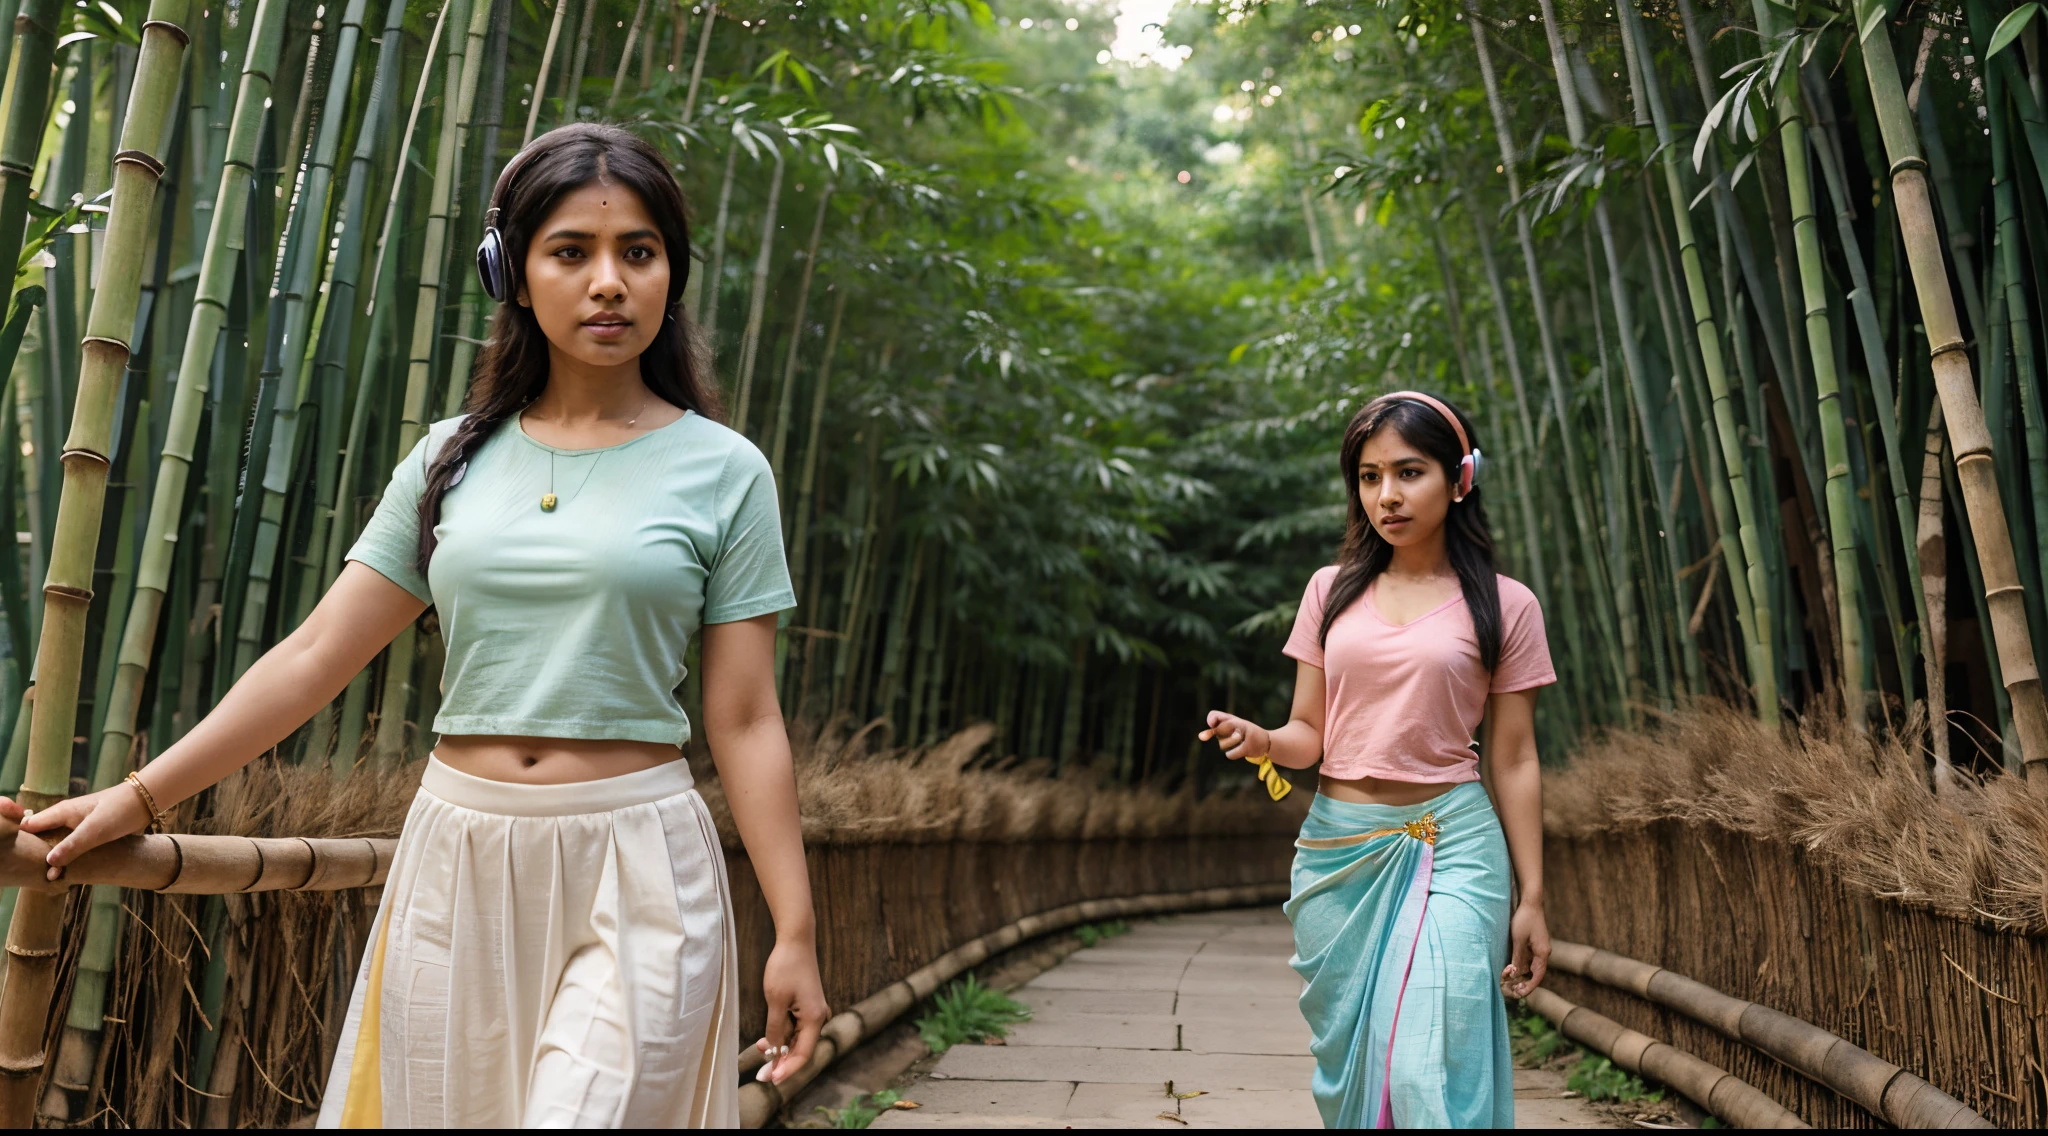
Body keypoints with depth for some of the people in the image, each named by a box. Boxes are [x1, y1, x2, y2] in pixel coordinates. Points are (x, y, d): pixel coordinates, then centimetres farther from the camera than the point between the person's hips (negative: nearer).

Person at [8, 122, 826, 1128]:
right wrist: (139, 797, 6)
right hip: (457, 864, 3)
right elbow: (314, 656, 9)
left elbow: (743, 719, -3)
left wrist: (794, 932, -6)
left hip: (633, 871, -3)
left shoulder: (723, 472, -2)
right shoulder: (453, 459, 6)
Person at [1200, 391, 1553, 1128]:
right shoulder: (1332, 591, 7)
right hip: (1337, 848, 3)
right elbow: (1310, 734, 8)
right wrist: (1263, 742, -15)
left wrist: (1531, 899, 1)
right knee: (1348, 1062, 10)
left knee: (1431, 1069, -11)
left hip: (1449, 846, -3)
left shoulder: (1504, 607, 1)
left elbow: (1512, 760, 2)